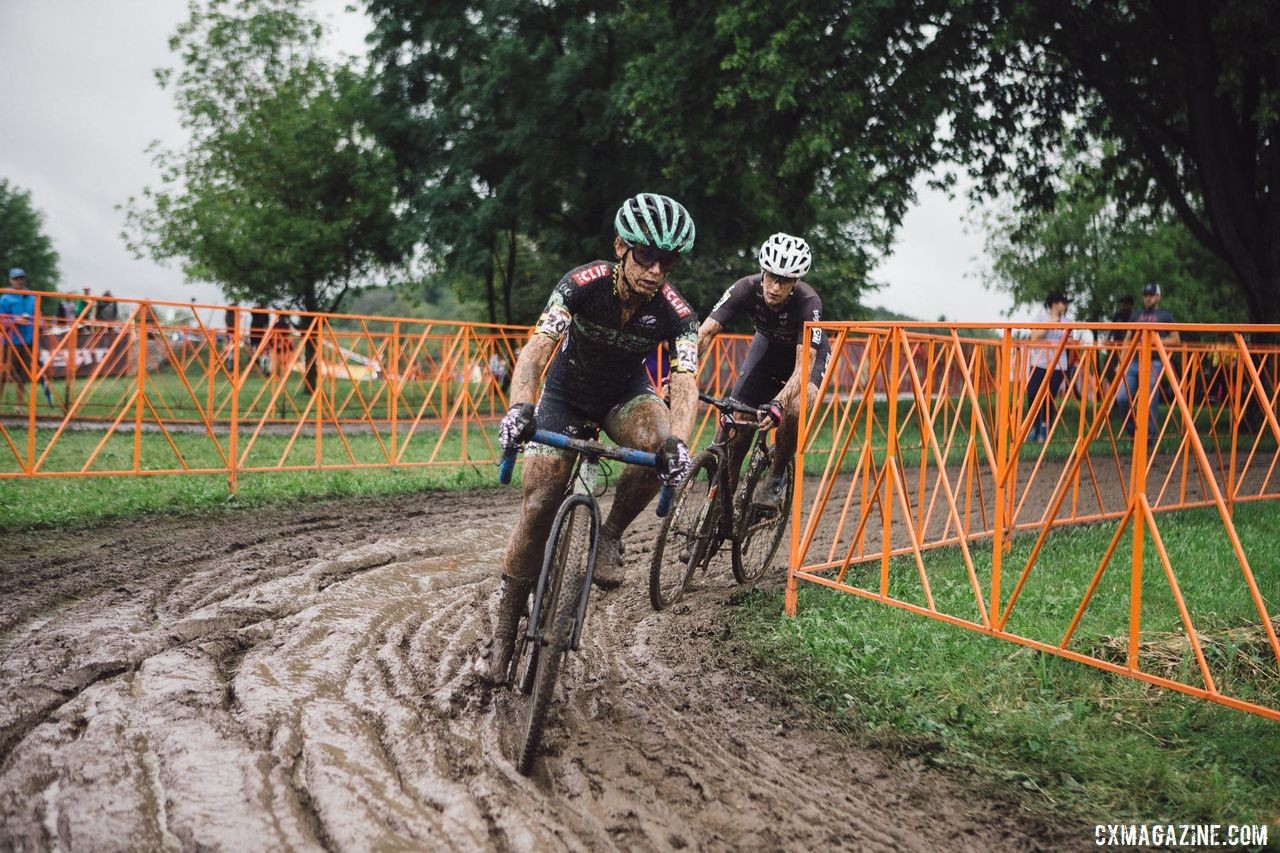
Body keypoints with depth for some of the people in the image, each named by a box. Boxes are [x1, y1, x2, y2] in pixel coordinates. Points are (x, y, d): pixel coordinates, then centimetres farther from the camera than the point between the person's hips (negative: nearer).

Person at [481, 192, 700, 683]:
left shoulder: (676, 315, -25)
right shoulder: (583, 284, -29)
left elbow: (685, 385, -35)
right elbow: (537, 349, -38)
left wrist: (678, 442, -55)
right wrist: (520, 407, -57)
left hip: (626, 394, 1)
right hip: (566, 394, -1)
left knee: (660, 443, -34)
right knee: (539, 505, -9)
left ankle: (610, 536, -10)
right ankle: (505, 630, 4)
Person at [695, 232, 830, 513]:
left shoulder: (808, 302, -36)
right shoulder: (746, 288, -30)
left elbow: (803, 366, -42)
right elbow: (704, 333, -35)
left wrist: (778, 404, -59)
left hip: (807, 354, -3)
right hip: (767, 346, 3)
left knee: (794, 409, -32)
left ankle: (776, 478, -6)